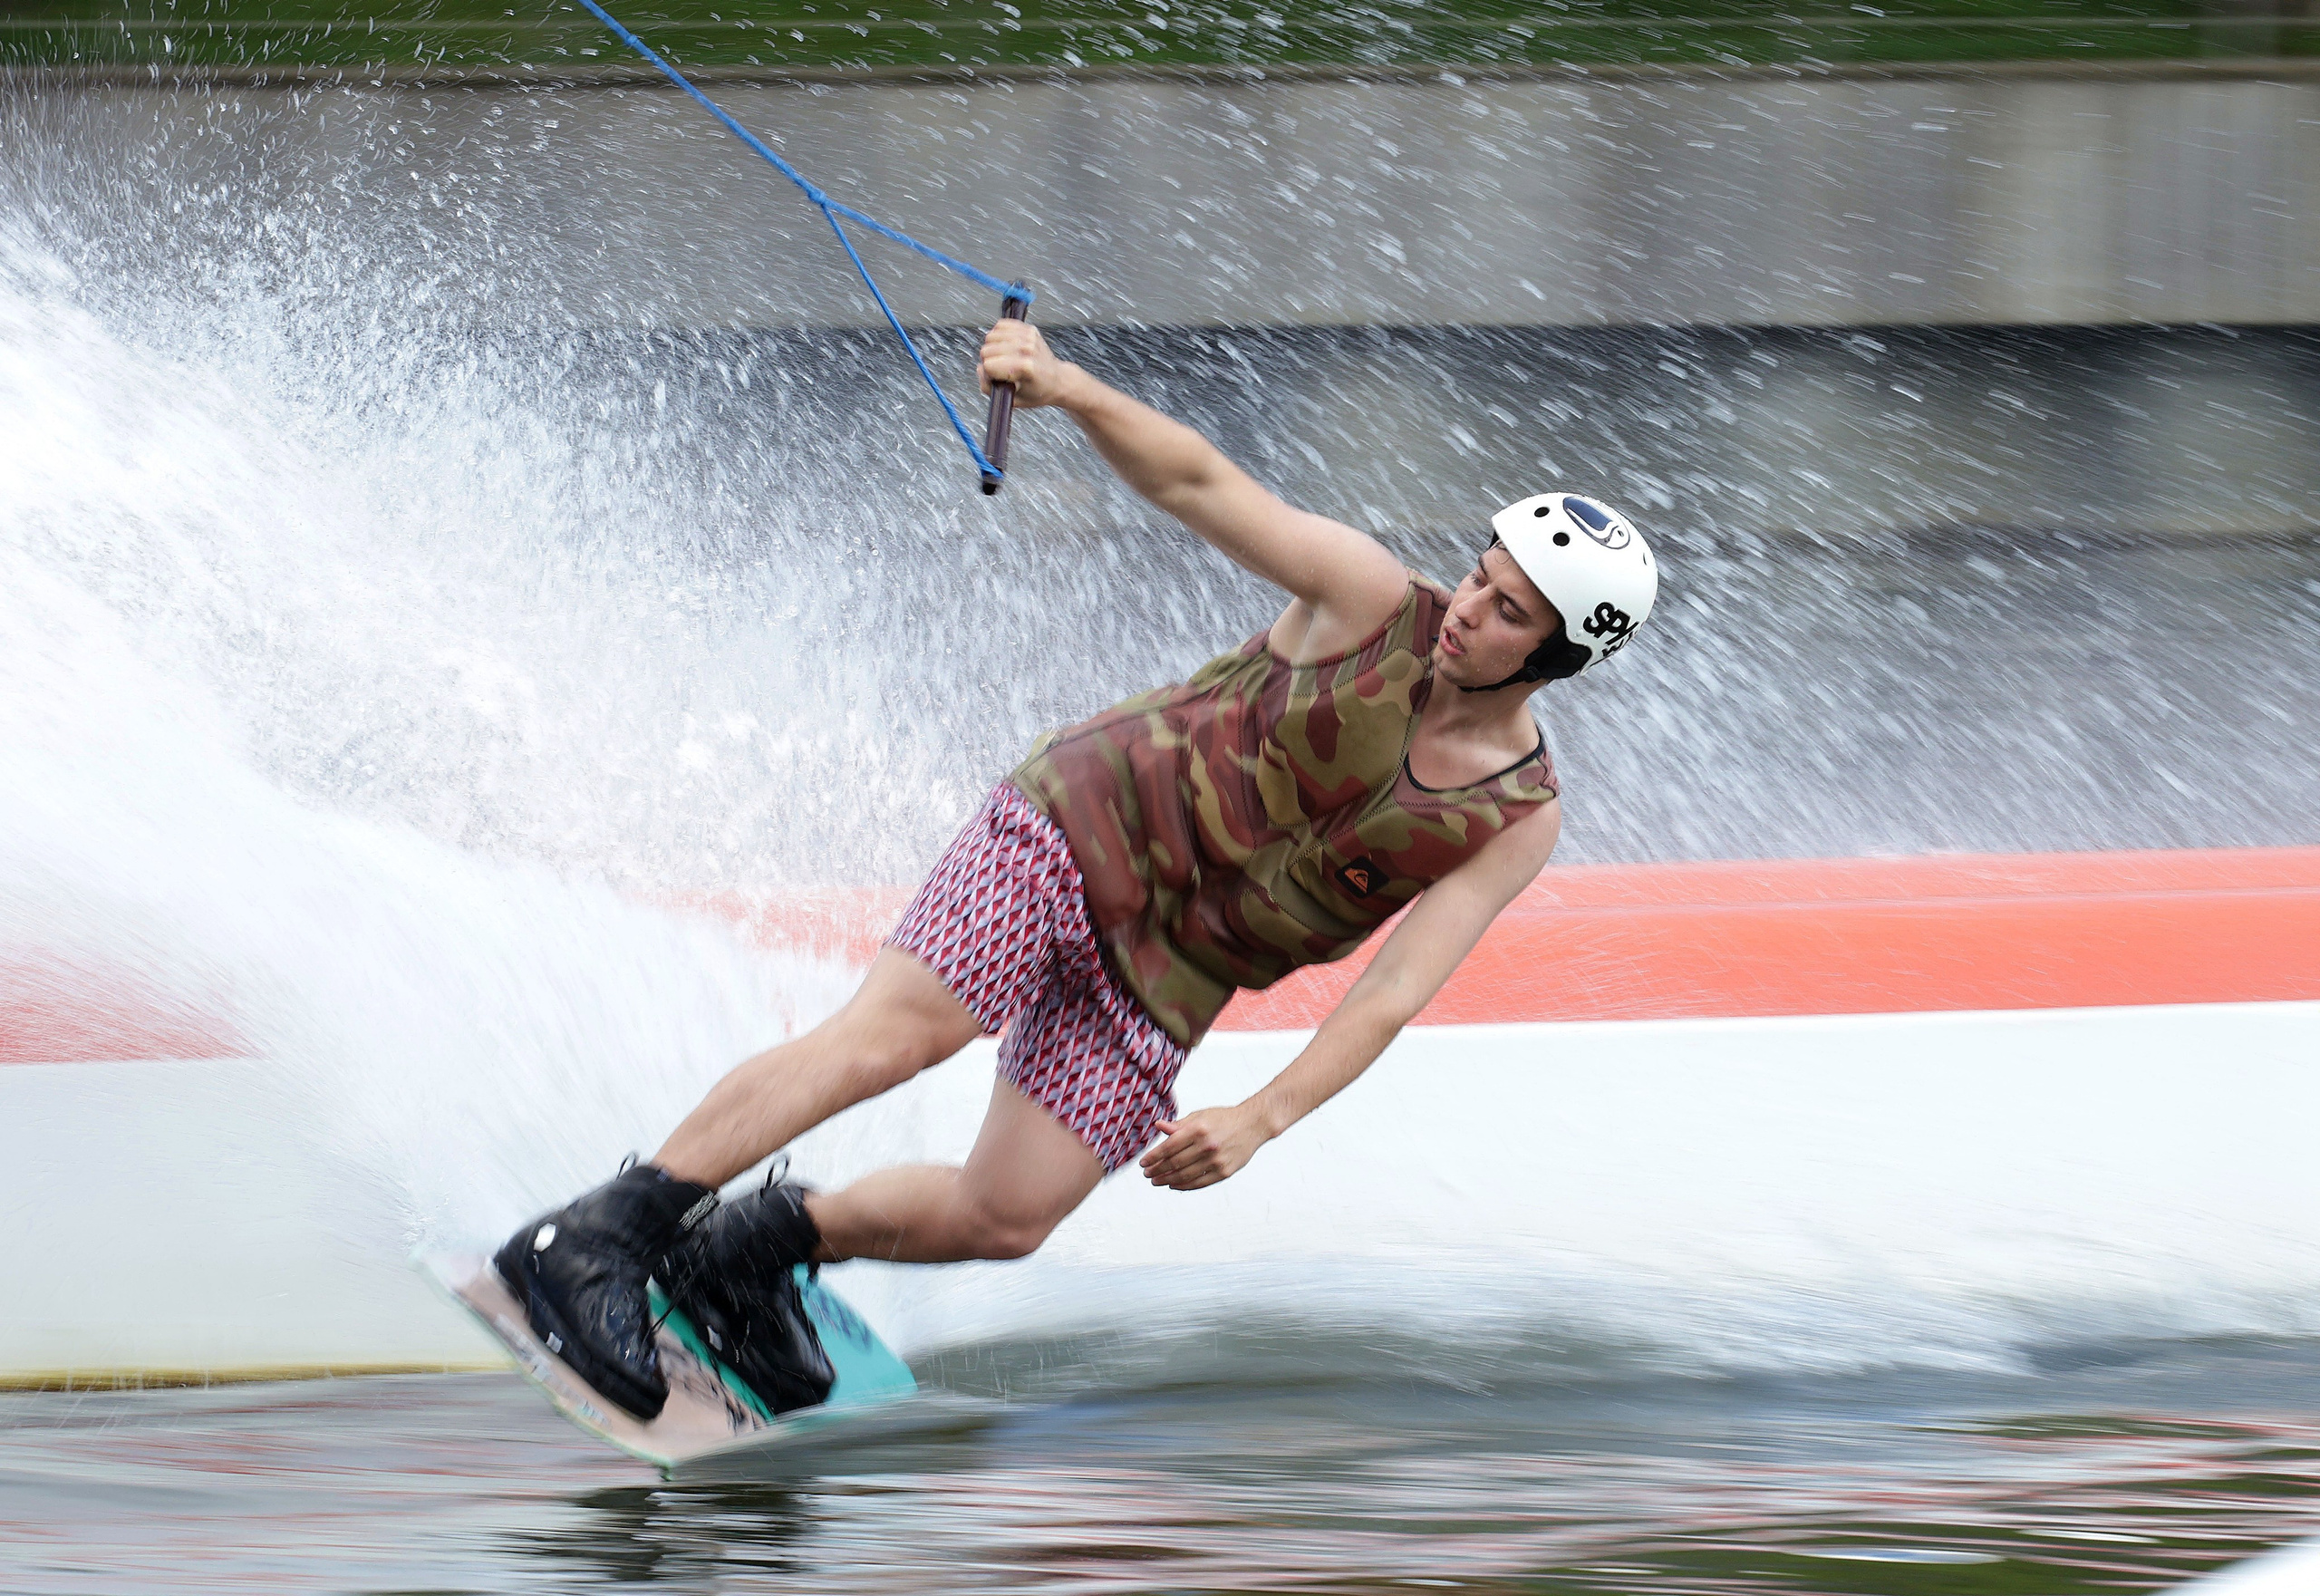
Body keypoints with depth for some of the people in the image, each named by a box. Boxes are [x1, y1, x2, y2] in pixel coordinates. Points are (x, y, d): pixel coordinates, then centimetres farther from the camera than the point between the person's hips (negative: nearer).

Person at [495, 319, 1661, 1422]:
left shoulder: (1516, 821, -7)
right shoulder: (1372, 601, -10)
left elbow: (1388, 1000, -11)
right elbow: (1196, 484, -16)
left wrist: (1261, 1120, -24)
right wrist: (1067, 389, -34)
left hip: (1161, 984, 4)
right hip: (1088, 824, -4)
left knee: (1007, 1219, -4)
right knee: (893, 1035, -22)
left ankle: (753, 1249, 19)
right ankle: (591, 1244, -24)